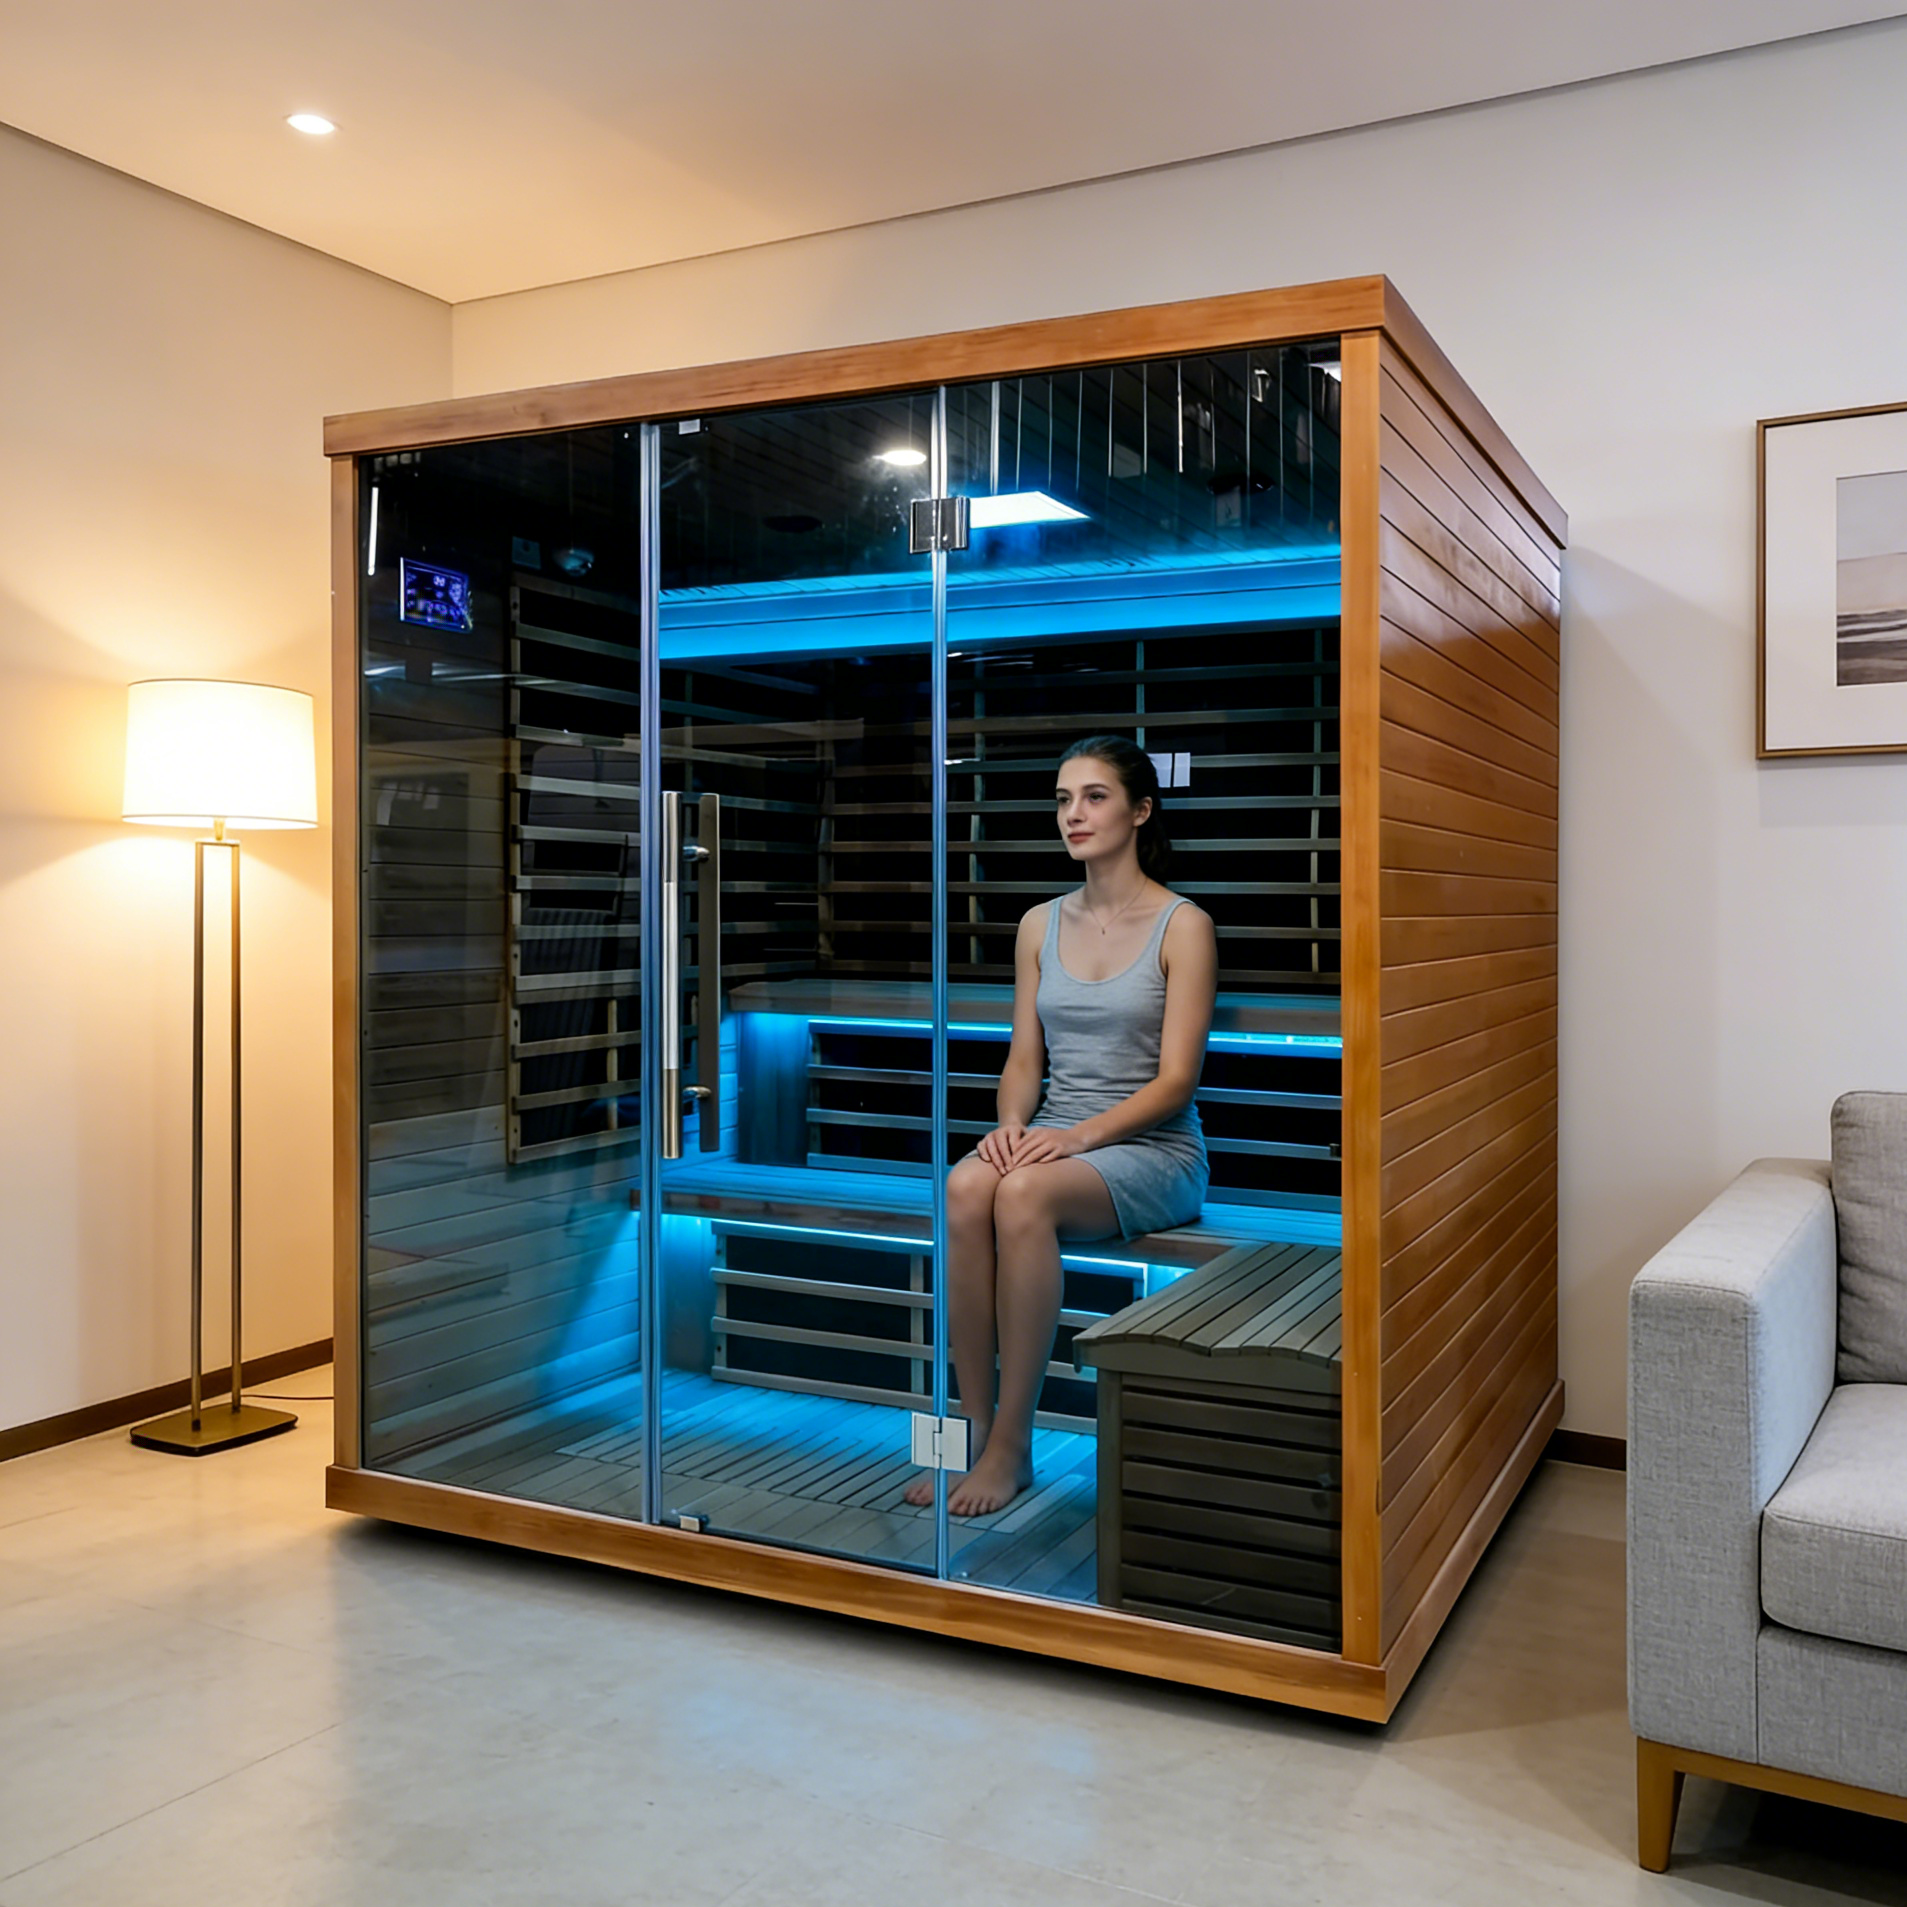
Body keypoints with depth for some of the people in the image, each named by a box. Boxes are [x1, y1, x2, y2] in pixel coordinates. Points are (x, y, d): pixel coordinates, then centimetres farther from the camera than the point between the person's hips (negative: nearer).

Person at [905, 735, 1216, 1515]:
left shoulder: (1183, 925, -3)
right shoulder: (1040, 925, 13)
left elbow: (1175, 1078, -9)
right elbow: (1023, 1058, 11)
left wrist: (1079, 1136, -21)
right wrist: (1013, 1124, -11)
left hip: (1153, 1151, -4)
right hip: (1056, 1140, 4)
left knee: (1023, 1196, -35)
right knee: (964, 1188, -30)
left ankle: (1012, 1444, -25)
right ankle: (972, 1423, -22)